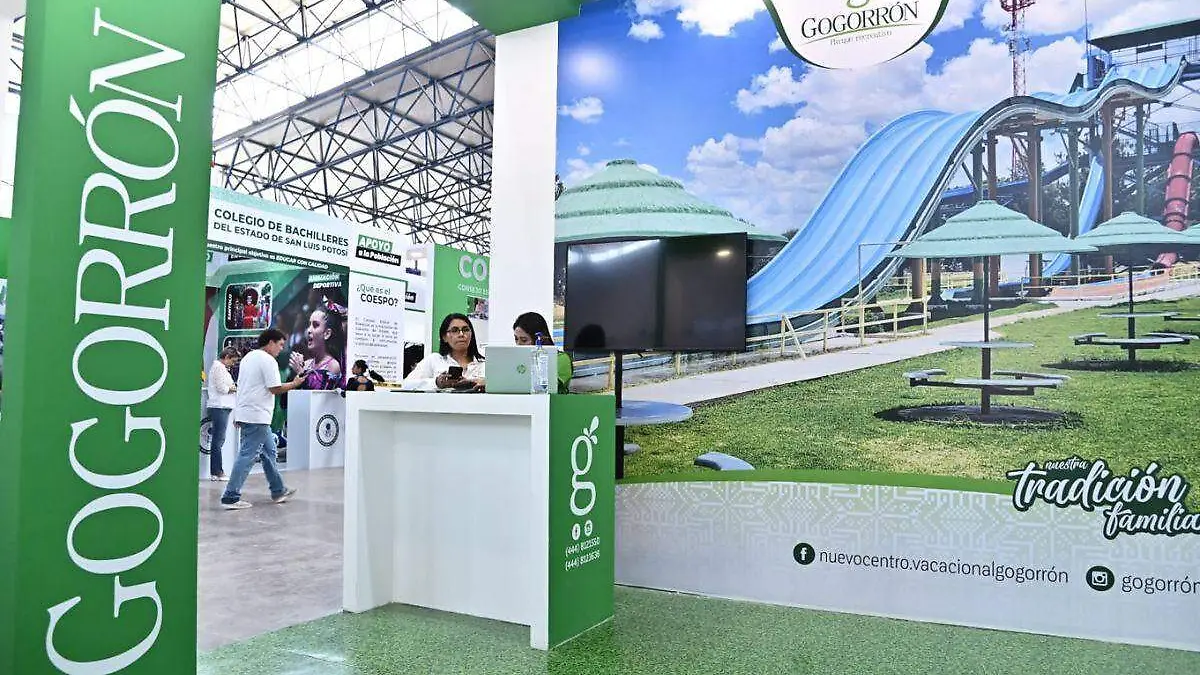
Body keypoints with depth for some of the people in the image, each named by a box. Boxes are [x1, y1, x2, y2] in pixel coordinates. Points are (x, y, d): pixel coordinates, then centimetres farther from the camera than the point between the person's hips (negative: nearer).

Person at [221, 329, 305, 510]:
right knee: (247, 456, -7)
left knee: (269, 451, 17)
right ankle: (230, 497, -6)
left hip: (244, 413, 10)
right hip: (256, 416, -10)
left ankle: (278, 491, 23)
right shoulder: (269, 361, -13)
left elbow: (240, 384, 20)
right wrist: (294, 384, -1)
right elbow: (276, 389, -17)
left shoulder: (249, 357, 17)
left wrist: (238, 415, 23)